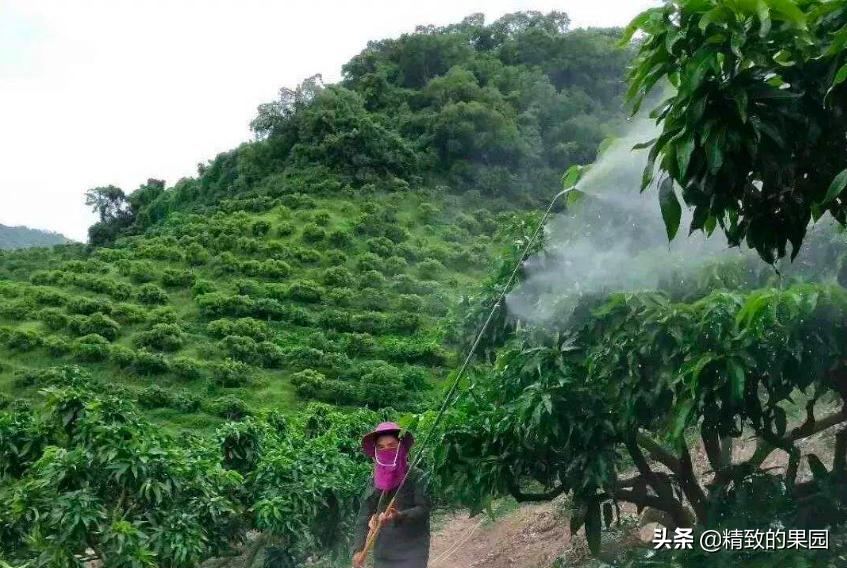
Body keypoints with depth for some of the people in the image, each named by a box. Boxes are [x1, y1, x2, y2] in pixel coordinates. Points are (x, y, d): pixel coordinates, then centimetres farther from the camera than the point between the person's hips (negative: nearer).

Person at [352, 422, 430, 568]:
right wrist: (358, 549, -6)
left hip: (412, 555, -4)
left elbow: (423, 510, -13)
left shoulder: (416, 477, -6)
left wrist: (399, 516, -30)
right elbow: (363, 517, 5)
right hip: (382, 555, 4)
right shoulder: (375, 482, 7)